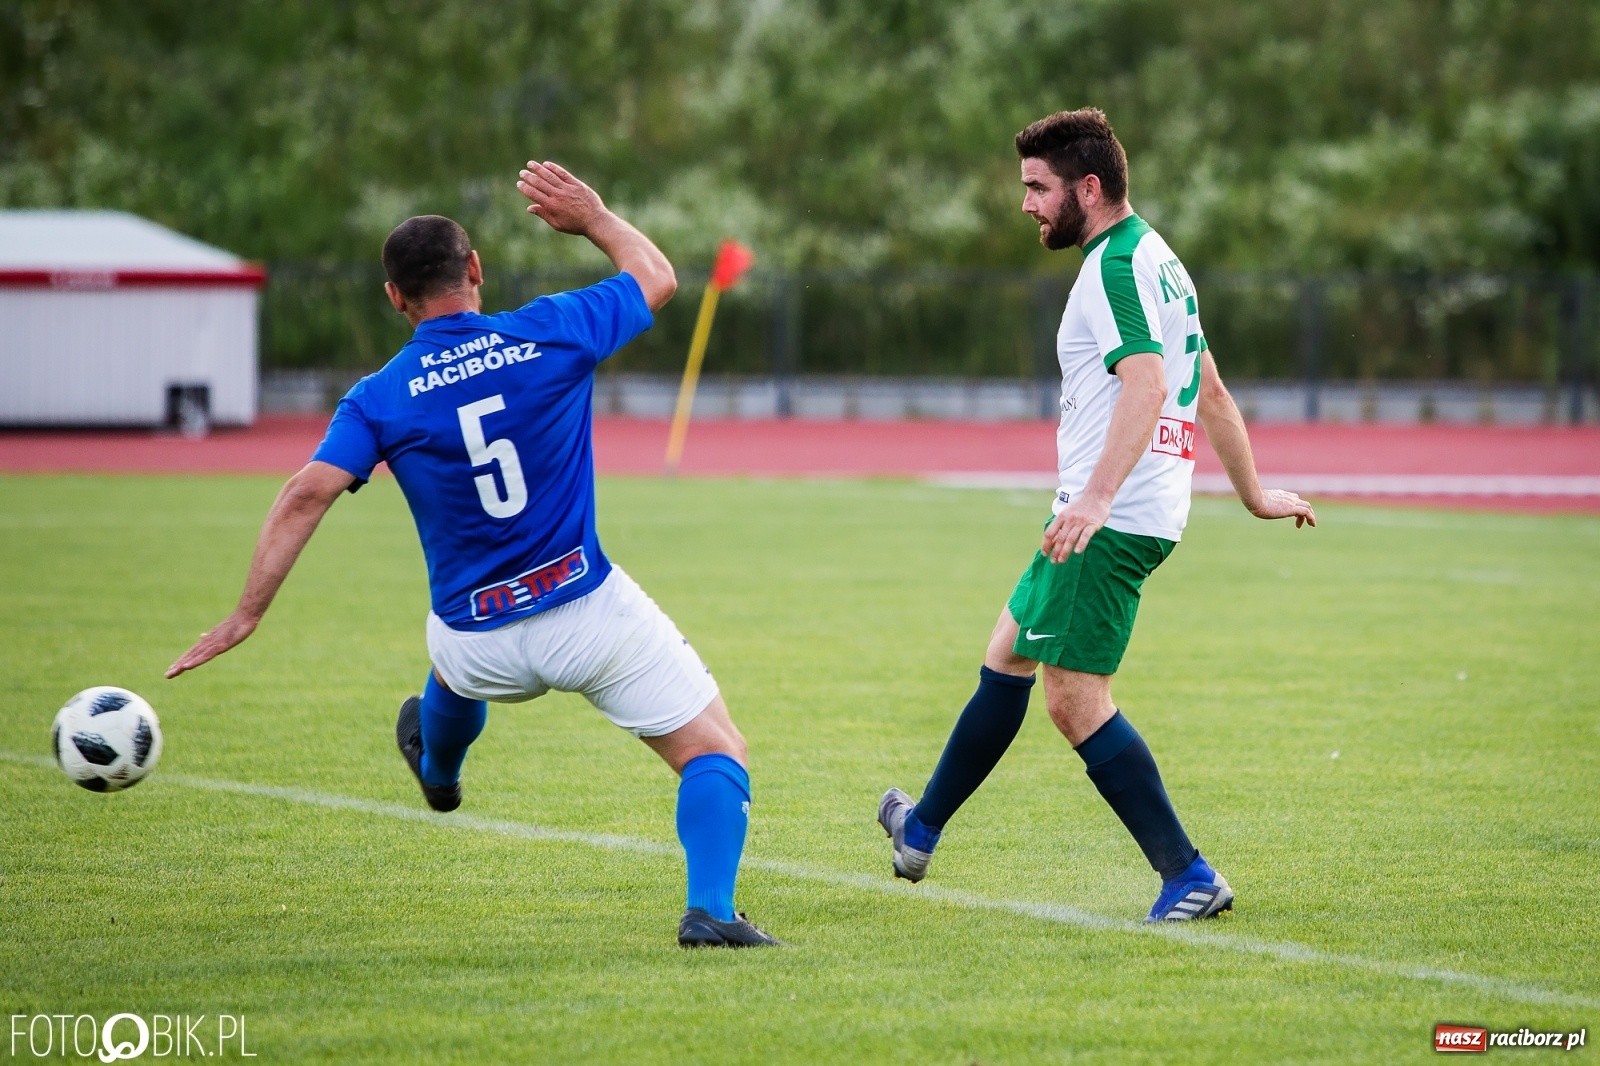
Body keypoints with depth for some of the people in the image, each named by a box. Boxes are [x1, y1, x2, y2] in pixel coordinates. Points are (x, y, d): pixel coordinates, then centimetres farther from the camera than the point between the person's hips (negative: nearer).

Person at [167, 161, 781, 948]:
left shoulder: (380, 399, -6)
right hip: (591, 612, -3)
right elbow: (657, 277, 11)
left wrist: (245, 615, -16)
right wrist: (593, 217, 27)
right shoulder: (550, 334, -6)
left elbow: (306, 494, -17)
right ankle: (710, 911, -17)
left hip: (481, 646, 3)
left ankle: (438, 770, 70)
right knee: (715, 752, 5)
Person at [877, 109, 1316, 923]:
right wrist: (1253, 494, 31)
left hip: (1112, 521, -11)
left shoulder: (1117, 267, -15)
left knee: (1076, 701, -10)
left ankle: (1188, 877, -10)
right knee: (1006, 658, 21)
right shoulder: (1153, 259, 18)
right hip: (1143, 514, 11)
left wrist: (1097, 495, -40)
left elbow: (1146, 384, -30)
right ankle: (921, 830, 36)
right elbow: (1210, 392, 25)